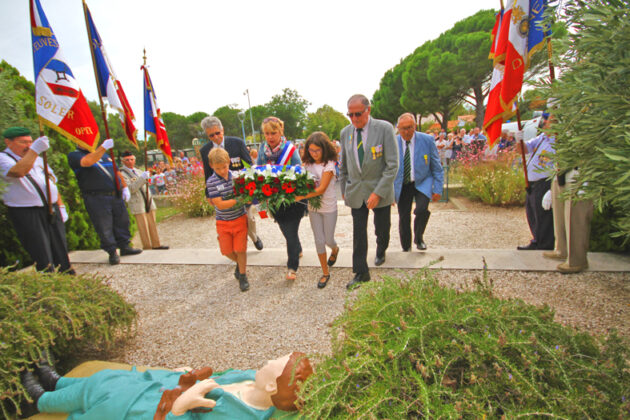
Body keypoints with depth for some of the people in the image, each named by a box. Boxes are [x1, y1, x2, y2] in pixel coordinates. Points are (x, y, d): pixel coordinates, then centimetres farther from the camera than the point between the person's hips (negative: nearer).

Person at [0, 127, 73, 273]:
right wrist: (34, 150, -34)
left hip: (51, 210, 6)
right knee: (42, 256, -4)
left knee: (61, 249, 11)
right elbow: (18, 172, -29)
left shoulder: (38, 159, 17)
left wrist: (61, 206, 17)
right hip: (26, 214, -6)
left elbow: (53, 182, 22)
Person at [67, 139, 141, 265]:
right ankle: (112, 252, 9)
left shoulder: (104, 154, 22)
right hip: (97, 198, -6)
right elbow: (87, 161, -23)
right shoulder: (74, 155, 0)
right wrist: (103, 147, -18)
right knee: (105, 227, -2)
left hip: (116, 196, 6)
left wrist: (125, 187, 14)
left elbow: (117, 172, 24)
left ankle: (124, 246, 23)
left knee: (122, 222, 10)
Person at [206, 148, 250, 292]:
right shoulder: (211, 182, -14)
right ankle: (240, 263, 40)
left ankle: (242, 275, 21)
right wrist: (239, 200, -25)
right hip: (223, 221, 0)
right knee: (226, 250, 9)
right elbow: (219, 204, -20)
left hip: (240, 218, 0)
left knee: (240, 249, 1)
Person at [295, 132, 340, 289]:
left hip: (329, 207, -4)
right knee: (319, 241, 5)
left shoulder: (329, 164, -15)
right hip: (313, 207, 4)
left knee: (328, 240, 6)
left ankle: (335, 249, 44)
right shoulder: (307, 164, 2)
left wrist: (301, 197, -27)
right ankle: (325, 273, 20)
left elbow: (321, 189, -22)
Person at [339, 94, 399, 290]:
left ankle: (381, 251, 48)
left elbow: (392, 165, -15)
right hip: (356, 192, 3)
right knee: (358, 233, 3)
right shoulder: (345, 132, 1)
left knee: (382, 229, 15)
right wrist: (343, 189, 12)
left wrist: (378, 193, -20)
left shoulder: (385, 129, -13)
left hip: (380, 191, -2)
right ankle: (361, 273, 16)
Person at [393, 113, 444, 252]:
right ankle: (406, 248, 25)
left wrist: (438, 189, -6)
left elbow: (437, 167, -1)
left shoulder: (427, 140, -8)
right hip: (402, 185, 1)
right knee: (403, 218, 3)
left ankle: (419, 238, 5)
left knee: (422, 210, -24)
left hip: (422, 182, -1)